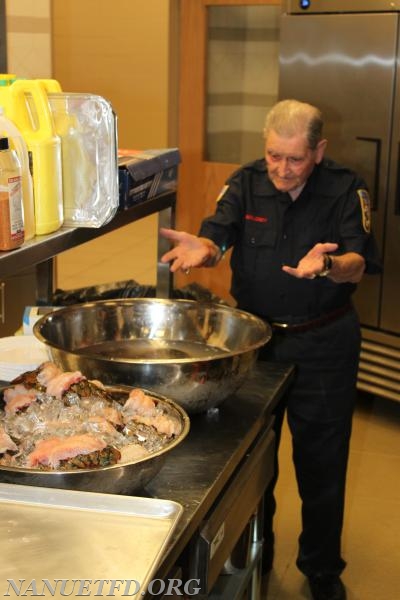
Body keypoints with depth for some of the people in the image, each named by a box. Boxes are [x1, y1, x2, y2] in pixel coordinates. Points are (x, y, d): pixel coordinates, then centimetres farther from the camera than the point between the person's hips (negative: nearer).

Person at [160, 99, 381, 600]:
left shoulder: (345, 190, -9)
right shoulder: (246, 183, -3)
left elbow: (359, 263, -19)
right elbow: (218, 239, -14)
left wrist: (328, 265, -43)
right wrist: (202, 248, -38)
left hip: (323, 345, -2)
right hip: (254, 335, 2)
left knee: (321, 462, 8)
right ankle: (252, 556, 38)